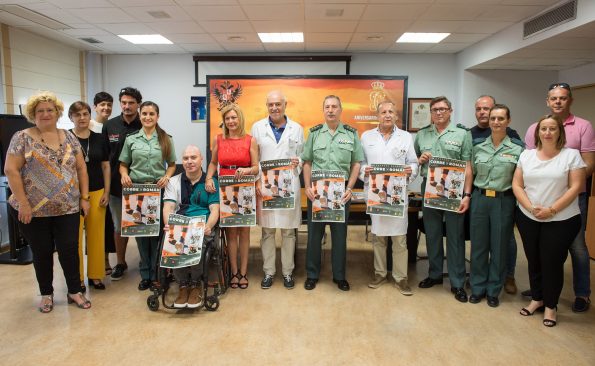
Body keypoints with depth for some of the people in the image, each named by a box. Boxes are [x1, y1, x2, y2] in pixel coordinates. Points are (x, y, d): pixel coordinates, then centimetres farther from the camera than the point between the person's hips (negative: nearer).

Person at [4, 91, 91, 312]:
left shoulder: (69, 138, 7)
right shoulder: (22, 138, -3)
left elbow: (81, 168, 8)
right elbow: (11, 170, -8)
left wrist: (84, 197, 2)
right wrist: (23, 203, -13)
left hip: (68, 208, 2)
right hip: (34, 210, -2)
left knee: (70, 250, 4)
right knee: (42, 252, 10)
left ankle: (74, 291, 21)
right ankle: (46, 294, 27)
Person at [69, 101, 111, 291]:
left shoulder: (99, 138, 8)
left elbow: (106, 166, 11)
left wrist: (106, 192, 5)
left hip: (96, 193, 3)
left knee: (96, 235, 5)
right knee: (75, 236, 0)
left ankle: (95, 275, 17)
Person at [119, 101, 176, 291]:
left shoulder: (166, 139, 7)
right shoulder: (131, 139, 8)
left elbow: (172, 164, 9)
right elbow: (123, 165, 11)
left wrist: (166, 177, -9)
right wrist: (124, 175, -9)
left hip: (158, 189, -1)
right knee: (140, 231, 5)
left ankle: (155, 274, 13)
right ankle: (145, 274, 18)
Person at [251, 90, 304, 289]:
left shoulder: (297, 128, 9)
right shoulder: (257, 127, 7)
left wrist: (298, 162, -11)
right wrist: (256, 183, -7)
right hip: (265, 186, 0)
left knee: (288, 230, 6)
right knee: (267, 231, 5)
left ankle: (287, 272, 19)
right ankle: (268, 272, 18)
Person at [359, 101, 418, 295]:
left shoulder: (406, 137, 9)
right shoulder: (366, 136, 9)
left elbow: (413, 163, 7)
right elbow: (359, 162, 8)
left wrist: (411, 170, -13)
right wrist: (363, 170, -11)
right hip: (374, 193, 1)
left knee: (400, 237, 0)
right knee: (377, 235, 9)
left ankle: (400, 277, 12)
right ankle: (380, 273, 23)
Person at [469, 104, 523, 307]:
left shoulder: (518, 148, -3)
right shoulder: (478, 147, 5)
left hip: (504, 201, -2)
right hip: (480, 198, 2)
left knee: (499, 246, 7)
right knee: (478, 244, 8)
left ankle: (493, 291, 24)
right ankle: (478, 288, 24)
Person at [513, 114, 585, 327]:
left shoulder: (571, 155, -3)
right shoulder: (526, 155, 6)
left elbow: (575, 187, -9)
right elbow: (517, 185, 3)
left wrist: (551, 210, -17)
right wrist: (531, 208, -12)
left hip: (561, 220, -3)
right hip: (528, 219, 3)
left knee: (552, 263, 3)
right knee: (534, 261, 12)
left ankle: (550, 305, 21)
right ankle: (536, 299, 31)